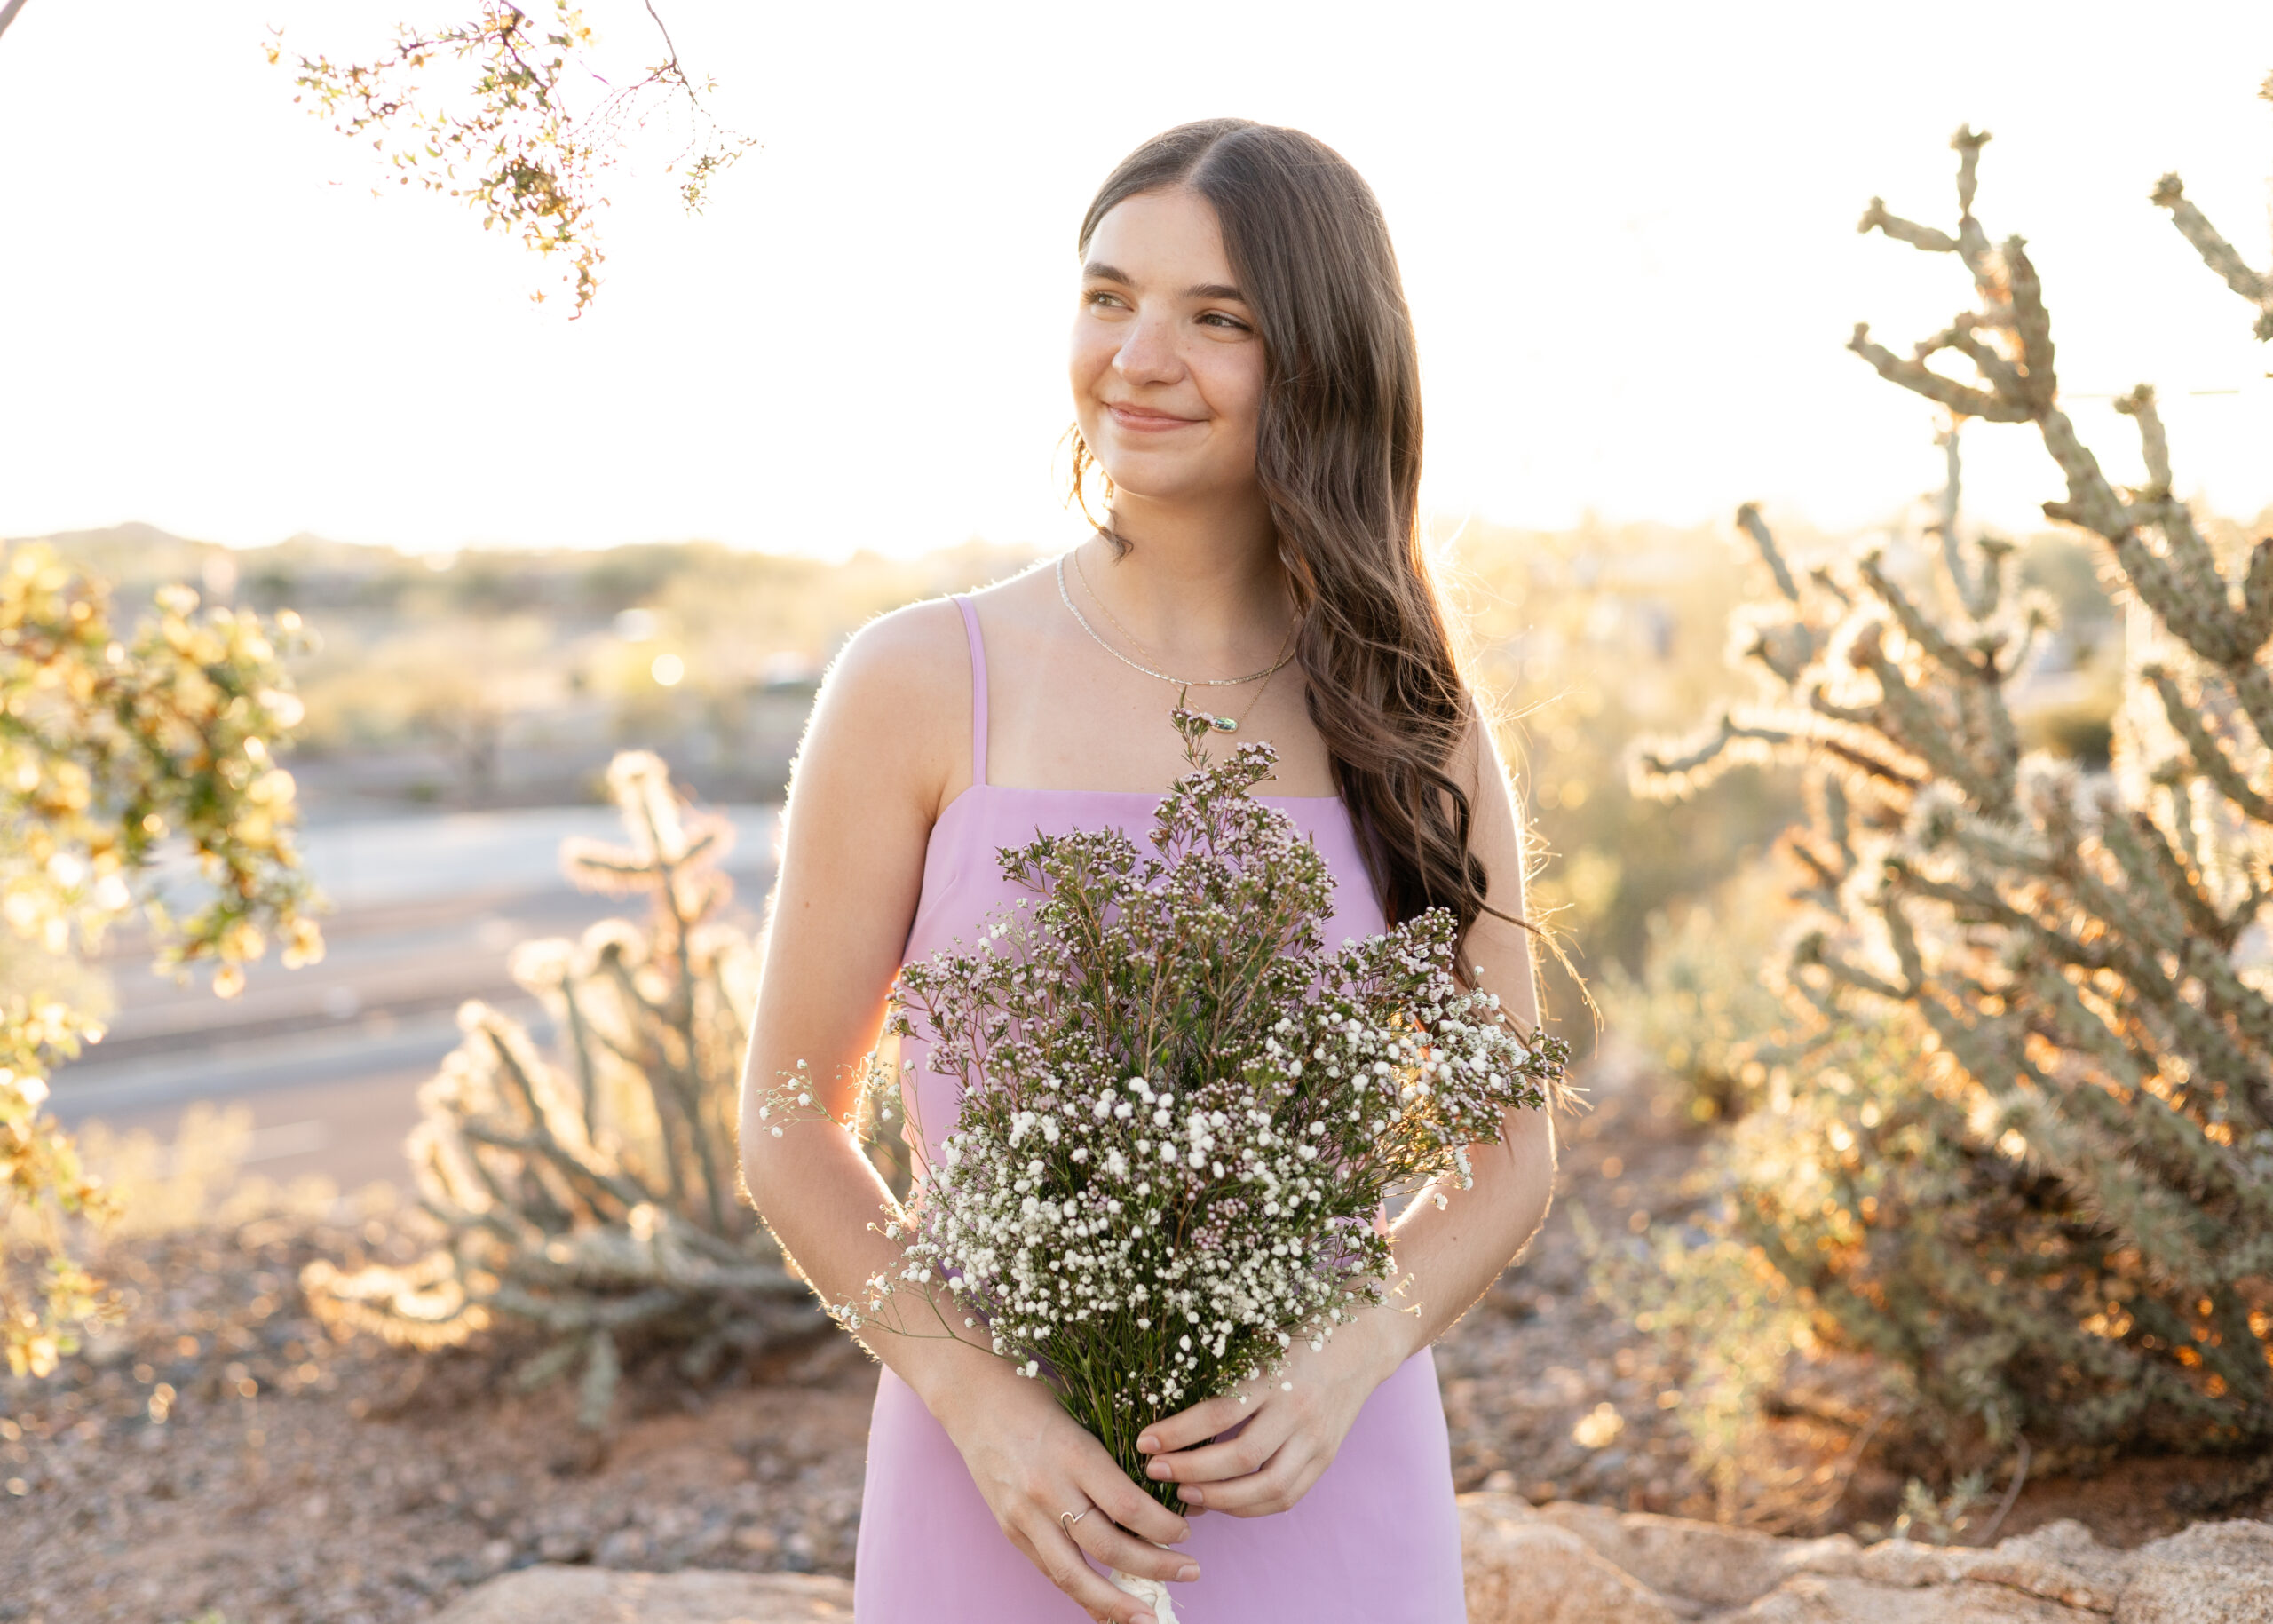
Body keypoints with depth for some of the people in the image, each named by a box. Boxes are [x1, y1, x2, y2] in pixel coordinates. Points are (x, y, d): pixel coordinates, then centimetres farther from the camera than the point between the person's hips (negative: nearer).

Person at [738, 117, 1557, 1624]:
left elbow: (1513, 1147, 4)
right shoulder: (920, 686, -6)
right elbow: (790, 1123, -1)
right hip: (1006, 1498, -1)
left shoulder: (1408, 715, 0)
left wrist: (1347, 1363, -12)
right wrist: (974, 1394, -15)